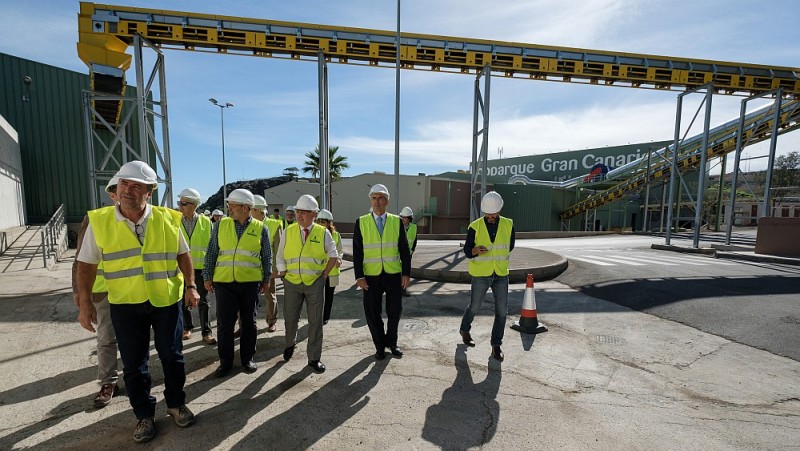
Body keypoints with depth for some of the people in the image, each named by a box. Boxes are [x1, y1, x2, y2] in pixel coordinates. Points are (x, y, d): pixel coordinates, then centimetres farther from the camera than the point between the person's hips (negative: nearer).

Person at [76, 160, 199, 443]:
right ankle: (144, 415, 32)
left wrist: (190, 286, -1)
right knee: (133, 364, 12)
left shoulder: (168, 219, -5)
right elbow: (86, 264, 2)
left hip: (167, 301, 0)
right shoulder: (99, 221, -4)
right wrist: (85, 303, -2)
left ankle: (176, 403, 34)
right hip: (125, 304, 1)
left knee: (172, 356, 12)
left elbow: (183, 255, 5)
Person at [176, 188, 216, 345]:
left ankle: (206, 332, 14)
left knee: (203, 301, 5)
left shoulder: (205, 222, -3)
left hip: (201, 267, -1)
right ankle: (187, 327, 33)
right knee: (183, 300, 14)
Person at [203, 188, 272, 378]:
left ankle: (248, 359, 25)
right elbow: (211, 253, 7)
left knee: (249, 323, 9)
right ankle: (225, 361, 23)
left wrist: (266, 279, 6)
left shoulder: (260, 228, 0)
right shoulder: (221, 225, 4)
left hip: (251, 282, -1)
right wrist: (207, 277, 4)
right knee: (224, 323, 6)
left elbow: (267, 256, 5)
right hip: (224, 282, 1)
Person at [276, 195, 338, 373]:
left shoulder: (323, 233, -2)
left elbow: (333, 255, 4)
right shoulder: (288, 232, 2)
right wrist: (284, 275, 2)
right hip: (292, 282, 1)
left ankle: (314, 358, 20)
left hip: (315, 283, -1)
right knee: (290, 318, 11)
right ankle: (290, 344, 43)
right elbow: (280, 257, 7)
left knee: (315, 321, 5)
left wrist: (324, 274, 0)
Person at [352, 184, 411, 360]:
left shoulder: (396, 221, 2)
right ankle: (380, 345, 30)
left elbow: (404, 250, 3)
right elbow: (357, 252, -2)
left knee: (395, 310, 10)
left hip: (394, 274, 1)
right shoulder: (361, 222, 0)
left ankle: (391, 342, 34)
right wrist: (359, 276, -7)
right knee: (373, 313, 8)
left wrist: (406, 273, -2)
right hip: (371, 275, 0)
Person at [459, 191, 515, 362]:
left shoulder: (508, 225, -3)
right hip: (480, 274, -2)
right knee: (475, 307, 11)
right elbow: (467, 251, -9)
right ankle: (464, 330, 40)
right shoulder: (475, 226, -10)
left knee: (502, 310, 1)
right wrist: (476, 250, -29)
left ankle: (496, 345, 18)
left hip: (501, 275, 2)